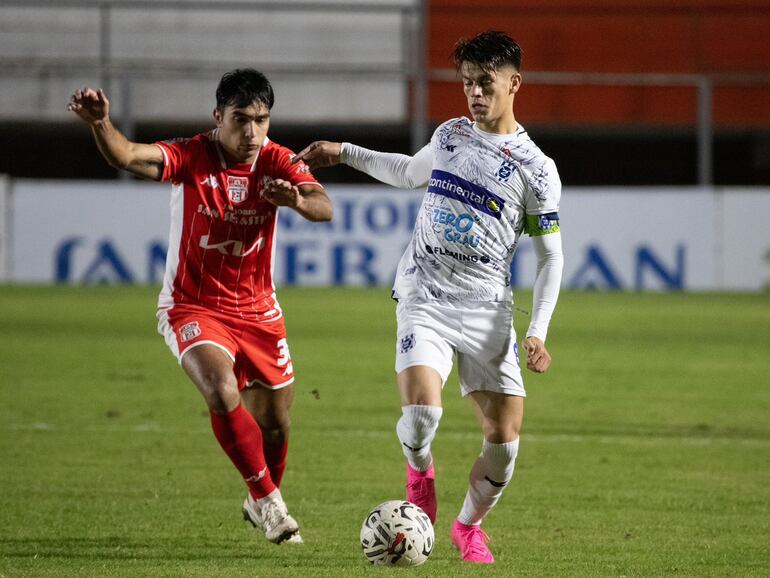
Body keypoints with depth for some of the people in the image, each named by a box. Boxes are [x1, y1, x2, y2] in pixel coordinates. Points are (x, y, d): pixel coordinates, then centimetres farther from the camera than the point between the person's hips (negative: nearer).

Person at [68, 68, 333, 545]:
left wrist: (297, 199, -47)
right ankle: (269, 501, -16)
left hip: (257, 309, 4)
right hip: (193, 306, -4)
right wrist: (101, 125, -58)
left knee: (275, 421, 11)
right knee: (222, 390, -29)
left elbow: (325, 209, -24)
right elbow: (130, 157, -36)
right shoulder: (192, 157, -18)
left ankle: (263, 504, 40)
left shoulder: (276, 163, -9)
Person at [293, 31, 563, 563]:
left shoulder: (536, 169, -2)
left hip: (487, 308, -1)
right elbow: (410, 173, 32)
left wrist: (538, 332, -6)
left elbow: (550, 256, 3)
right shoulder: (450, 135, 9)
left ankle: (469, 525, 21)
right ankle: (419, 470, 13)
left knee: (505, 438, -6)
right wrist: (344, 153, 29)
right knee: (421, 412, -22)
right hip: (424, 297, 1)